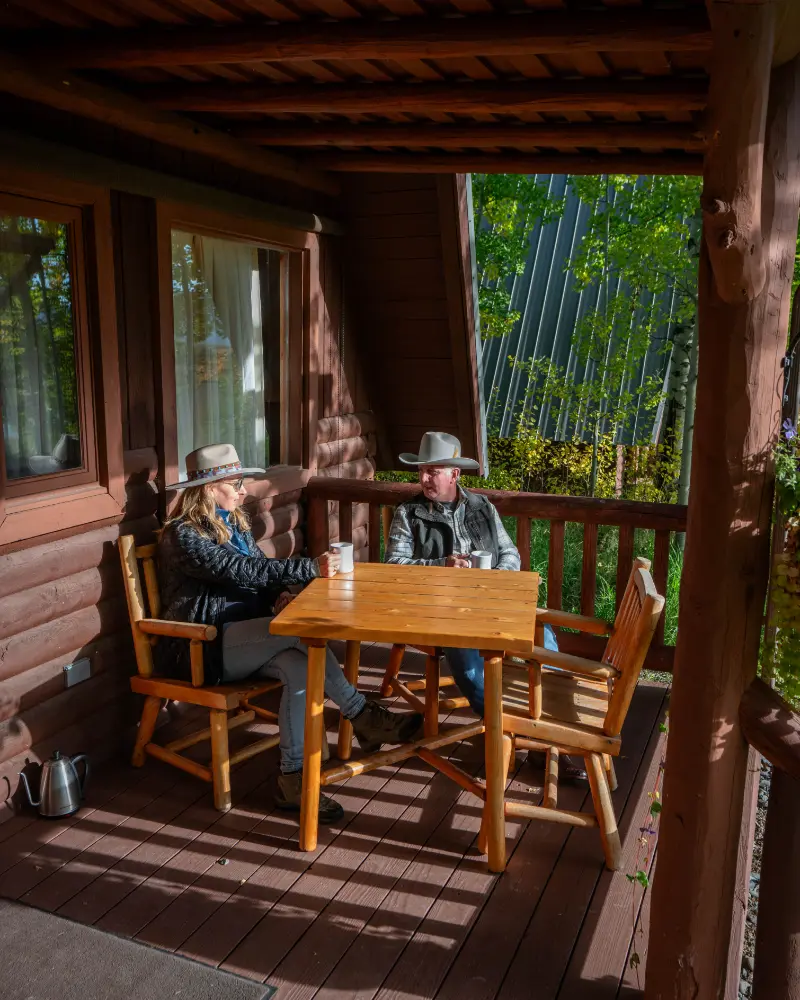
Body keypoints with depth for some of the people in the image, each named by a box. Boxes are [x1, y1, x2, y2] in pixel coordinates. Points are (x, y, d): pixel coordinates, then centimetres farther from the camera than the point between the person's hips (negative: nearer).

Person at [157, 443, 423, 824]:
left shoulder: (234, 524, 14)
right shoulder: (183, 535, -12)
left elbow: (256, 570, 16)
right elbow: (241, 571, -24)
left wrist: (277, 595, -9)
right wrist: (312, 569, -28)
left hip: (241, 639, 7)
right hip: (203, 647, -7)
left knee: (297, 666, -26)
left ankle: (293, 780, -21)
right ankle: (363, 716, -20)